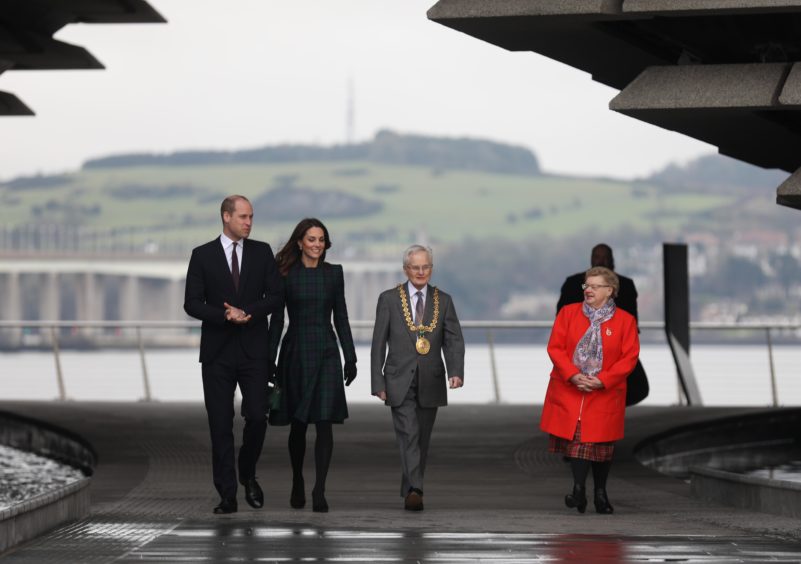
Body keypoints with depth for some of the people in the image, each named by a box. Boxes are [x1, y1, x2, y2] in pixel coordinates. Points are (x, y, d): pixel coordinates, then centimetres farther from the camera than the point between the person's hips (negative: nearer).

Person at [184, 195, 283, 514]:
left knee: (257, 417, -6)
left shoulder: (262, 252, 6)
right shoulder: (203, 256, 2)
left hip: (253, 350, 1)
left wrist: (247, 312, -14)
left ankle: (247, 475, 20)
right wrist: (226, 316, -16)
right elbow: (192, 303, -2)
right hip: (217, 352, -1)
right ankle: (227, 496, 3)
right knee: (221, 425, -1)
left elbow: (276, 296, 2)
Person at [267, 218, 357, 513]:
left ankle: (319, 491, -11)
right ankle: (297, 483, 28)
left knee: (324, 422, -10)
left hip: (325, 352, 0)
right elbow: (276, 319, 2)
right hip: (295, 352, 0)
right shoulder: (286, 275, 1)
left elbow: (341, 317, 8)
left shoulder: (334, 273, 5)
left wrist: (350, 357, 4)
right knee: (298, 424, 8)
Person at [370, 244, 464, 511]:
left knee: (422, 441, 8)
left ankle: (409, 490, 20)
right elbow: (378, 344, 2)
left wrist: (456, 371, -17)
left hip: (430, 383, 3)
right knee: (408, 436, -16)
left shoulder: (443, 301, 8)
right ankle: (414, 490, -25)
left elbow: (454, 340, 1)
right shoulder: (389, 299, 2)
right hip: (400, 383, -3)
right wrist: (378, 383, -4)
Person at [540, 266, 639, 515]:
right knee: (576, 438, -6)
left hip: (605, 393, -1)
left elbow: (629, 357, -5)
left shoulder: (625, 320, 0)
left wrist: (603, 380, -16)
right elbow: (555, 347, -1)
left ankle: (600, 493, 17)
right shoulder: (568, 313, 4)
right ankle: (578, 489, -2)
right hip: (570, 392, 1)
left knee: (601, 442, 4)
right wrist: (573, 375, -16)